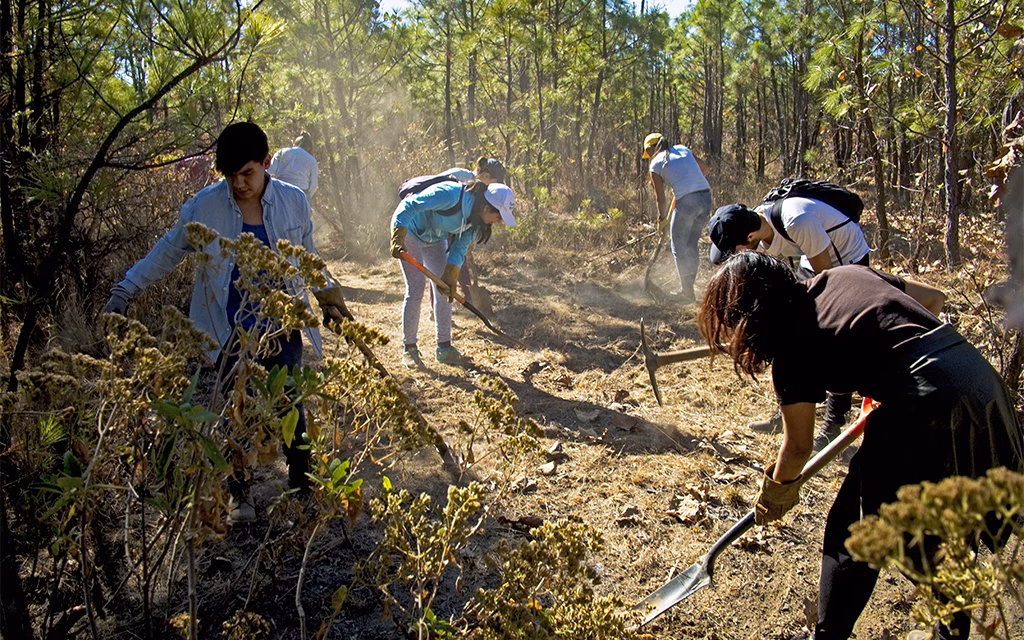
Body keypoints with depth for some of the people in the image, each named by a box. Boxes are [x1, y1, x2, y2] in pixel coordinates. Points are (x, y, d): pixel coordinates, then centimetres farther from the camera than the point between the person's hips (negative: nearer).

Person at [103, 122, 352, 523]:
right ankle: (240, 496, 26)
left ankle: (303, 487, 25)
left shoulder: (293, 201, -3)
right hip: (232, 335, -1)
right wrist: (125, 291, 4)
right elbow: (167, 253, 5)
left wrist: (328, 295, 19)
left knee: (291, 411, 8)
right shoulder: (204, 207, -8)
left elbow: (307, 257, 14)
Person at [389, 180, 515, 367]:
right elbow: (409, 206, -34)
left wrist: (450, 277, -17)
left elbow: (460, 247, -7)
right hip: (409, 230, -7)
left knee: (444, 290, 2)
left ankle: (444, 347, 12)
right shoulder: (450, 195, -36)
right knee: (416, 288, -13)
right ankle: (409, 348, 0)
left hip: (435, 238, 7)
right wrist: (398, 239, -39)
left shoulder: (475, 218, -12)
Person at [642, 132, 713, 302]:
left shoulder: (656, 164, 4)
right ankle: (689, 287, 24)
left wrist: (662, 220, 16)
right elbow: (705, 168, 27)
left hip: (687, 201, -6)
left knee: (679, 247, 8)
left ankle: (687, 291, 10)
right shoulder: (683, 149, 19)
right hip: (706, 196, 6)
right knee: (691, 245, 18)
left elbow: (661, 198, 4)